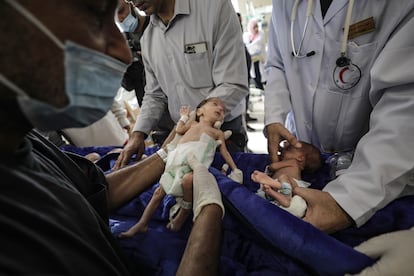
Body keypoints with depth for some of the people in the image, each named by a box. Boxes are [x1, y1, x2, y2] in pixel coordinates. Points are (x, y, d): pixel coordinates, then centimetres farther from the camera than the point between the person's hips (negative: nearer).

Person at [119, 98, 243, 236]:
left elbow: (224, 152, 19)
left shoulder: (218, 132, 21)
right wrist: (184, 116, 34)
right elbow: (179, 130, 18)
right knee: (159, 191, 2)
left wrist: (235, 170, 12)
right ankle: (142, 224, 13)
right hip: (177, 160, 4)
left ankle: (184, 213, -14)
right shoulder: (192, 123, 30)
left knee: (188, 179, -37)